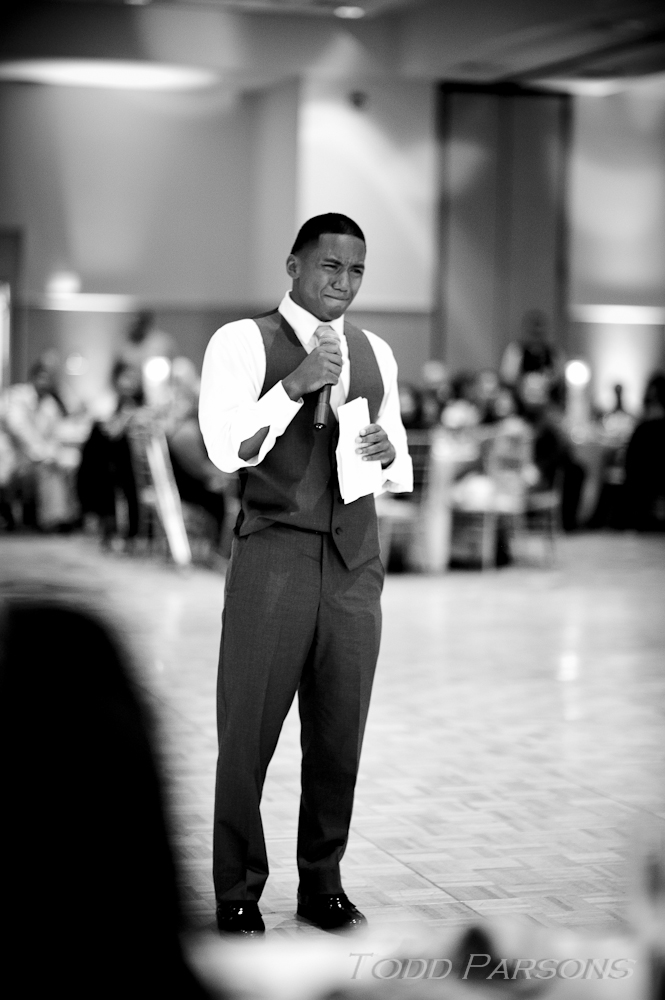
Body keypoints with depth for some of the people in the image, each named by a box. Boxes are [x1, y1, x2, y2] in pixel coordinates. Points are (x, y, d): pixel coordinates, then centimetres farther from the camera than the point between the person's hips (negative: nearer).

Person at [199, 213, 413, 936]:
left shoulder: (376, 354, 16)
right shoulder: (243, 342, 0)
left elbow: (398, 474, 23)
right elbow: (226, 449, -12)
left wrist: (388, 450, -1)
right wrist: (296, 383, -20)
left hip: (355, 561, 5)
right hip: (274, 556, -4)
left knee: (340, 735, 8)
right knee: (248, 733, -1)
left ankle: (322, 885, 21)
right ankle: (238, 895, 11)